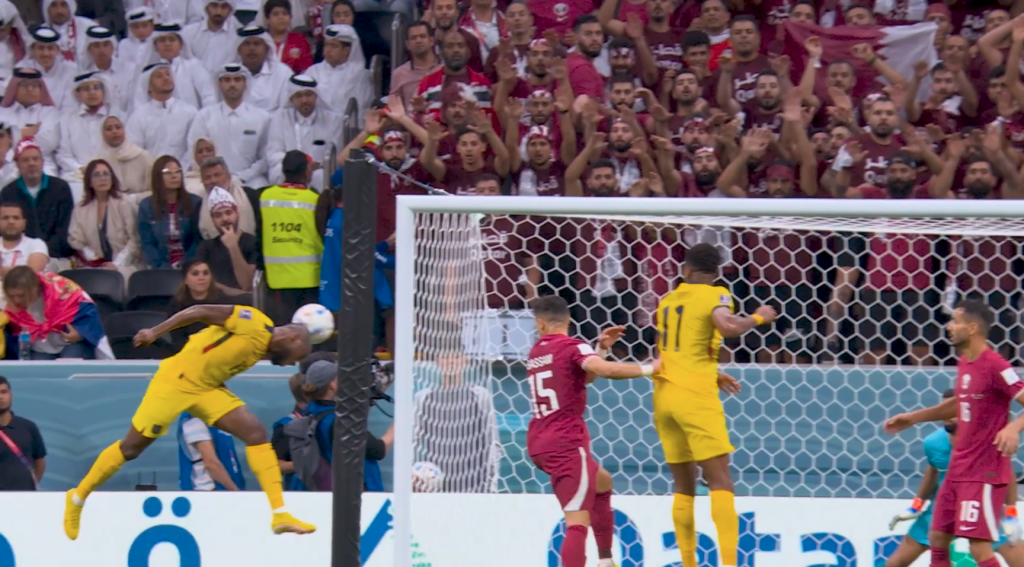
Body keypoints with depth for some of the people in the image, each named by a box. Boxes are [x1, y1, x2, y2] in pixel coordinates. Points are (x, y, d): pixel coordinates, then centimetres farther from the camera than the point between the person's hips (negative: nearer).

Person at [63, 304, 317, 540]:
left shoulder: (265, 347, 7)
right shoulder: (253, 323, -18)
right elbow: (200, 312, -18)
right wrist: (156, 332, -20)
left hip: (208, 389, 8)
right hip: (176, 381, -8)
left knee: (256, 432, -8)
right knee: (132, 447, 2)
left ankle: (280, 515, -11)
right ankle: (77, 498, 23)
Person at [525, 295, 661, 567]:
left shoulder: (536, 352, 15)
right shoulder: (572, 347, -9)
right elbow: (606, 370, -27)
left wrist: (601, 348, 18)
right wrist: (650, 368, -17)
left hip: (540, 442, 9)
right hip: (566, 443, -9)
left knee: (602, 483, 32)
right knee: (578, 524, -15)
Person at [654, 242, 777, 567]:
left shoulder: (668, 300, 15)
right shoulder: (713, 296, -3)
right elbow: (729, 327, -25)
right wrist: (758, 318, -6)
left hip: (664, 393, 6)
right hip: (696, 396, -6)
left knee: (684, 486, 12)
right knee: (720, 482, -9)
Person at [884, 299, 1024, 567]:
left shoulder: (995, 367, -18)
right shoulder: (965, 363, 10)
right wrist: (912, 418, 30)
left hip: (985, 472, -10)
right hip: (958, 468, 10)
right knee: (937, 538, 13)